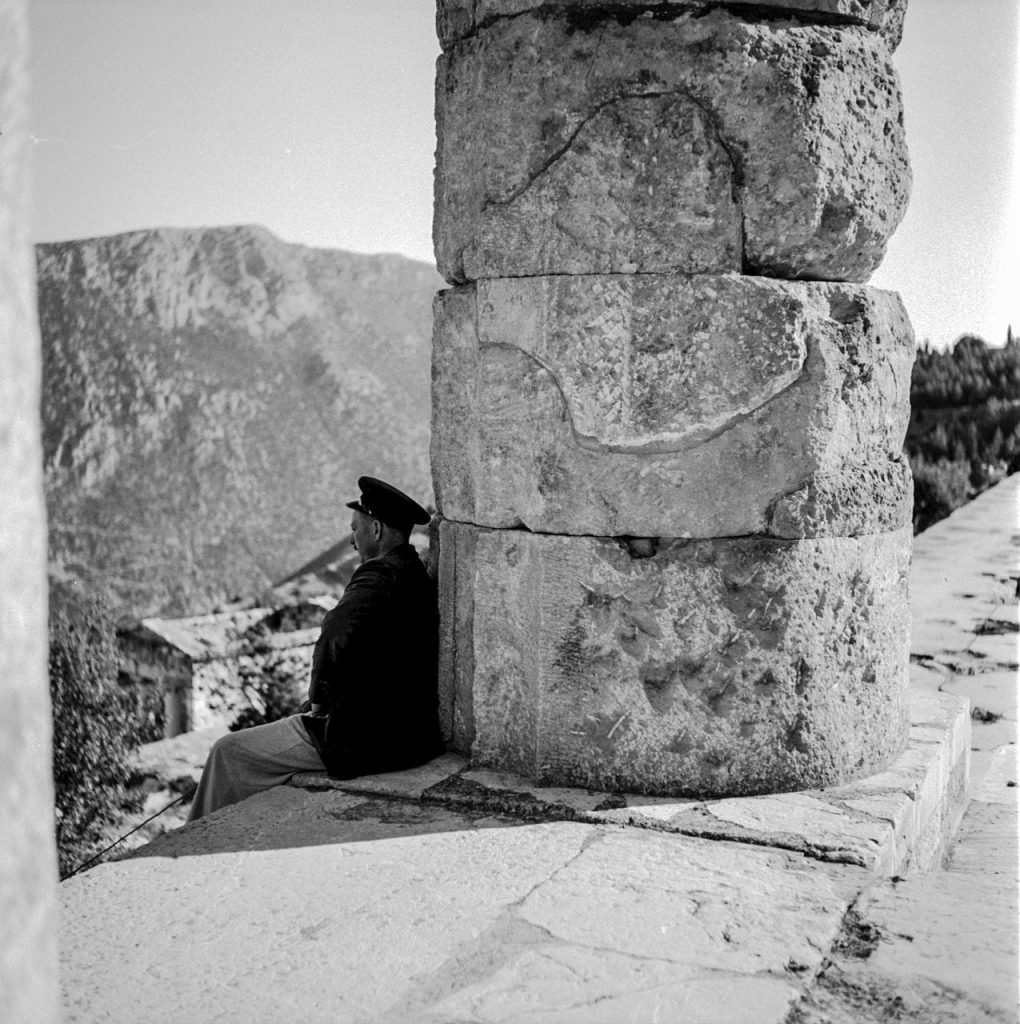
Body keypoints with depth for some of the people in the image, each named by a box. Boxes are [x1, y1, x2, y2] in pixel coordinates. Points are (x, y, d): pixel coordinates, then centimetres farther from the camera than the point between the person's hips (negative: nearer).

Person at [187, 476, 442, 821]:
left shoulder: (378, 579, -21)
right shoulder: (418, 577, 9)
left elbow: (335, 641, -35)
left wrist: (317, 699, -17)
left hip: (365, 741, -9)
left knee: (229, 753, 4)